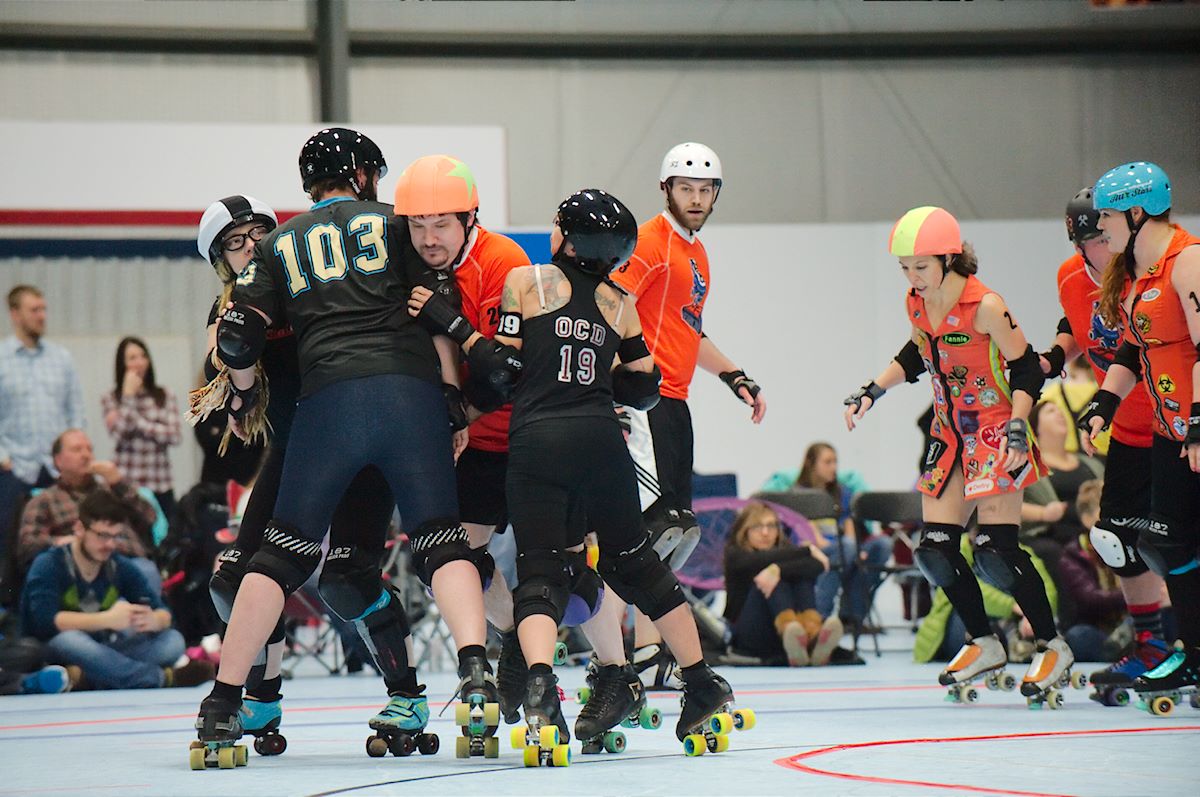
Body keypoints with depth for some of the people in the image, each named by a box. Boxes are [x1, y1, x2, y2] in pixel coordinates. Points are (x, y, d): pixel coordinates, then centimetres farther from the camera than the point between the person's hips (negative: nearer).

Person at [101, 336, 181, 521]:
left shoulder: (165, 396, 10)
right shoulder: (109, 399, 4)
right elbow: (120, 436, -9)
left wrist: (136, 422, -5)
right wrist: (128, 396, -6)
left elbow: (173, 435, -1)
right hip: (126, 485, -2)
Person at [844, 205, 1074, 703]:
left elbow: (1026, 371, -13)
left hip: (994, 436, -7)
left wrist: (1016, 427, -25)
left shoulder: (985, 306, -18)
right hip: (949, 437, 7)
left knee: (995, 554, -13)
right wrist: (871, 392, 12)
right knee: (934, 550, 1)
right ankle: (983, 645, 20)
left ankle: (1053, 647, 4)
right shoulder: (916, 304, 1)